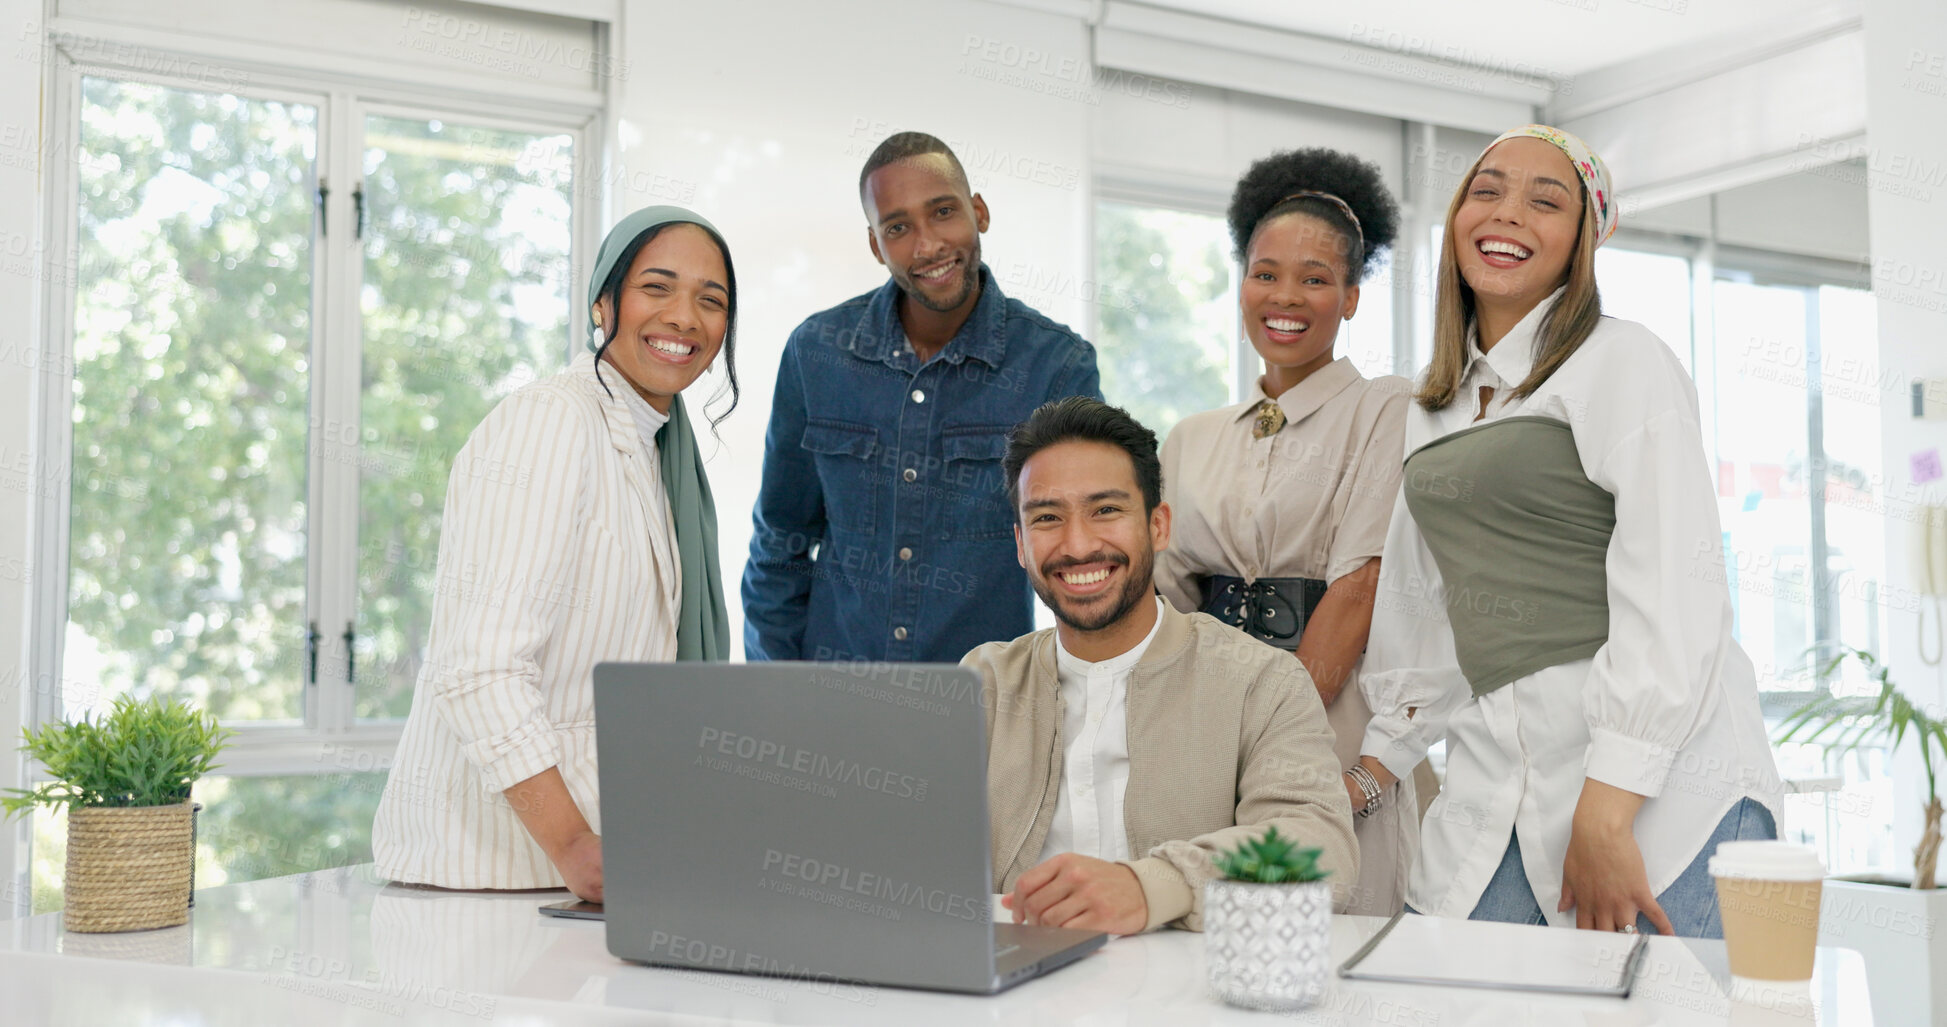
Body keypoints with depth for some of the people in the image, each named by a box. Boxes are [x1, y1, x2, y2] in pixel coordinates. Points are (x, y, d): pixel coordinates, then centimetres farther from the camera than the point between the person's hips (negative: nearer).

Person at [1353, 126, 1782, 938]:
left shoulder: (1624, 362, -2)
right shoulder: (1434, 407, 18)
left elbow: (1674, 600, -12)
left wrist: (1605, 811, -18)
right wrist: (1373, 767, 17)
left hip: (1655, 778, -5)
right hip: (1491, 793, 6)